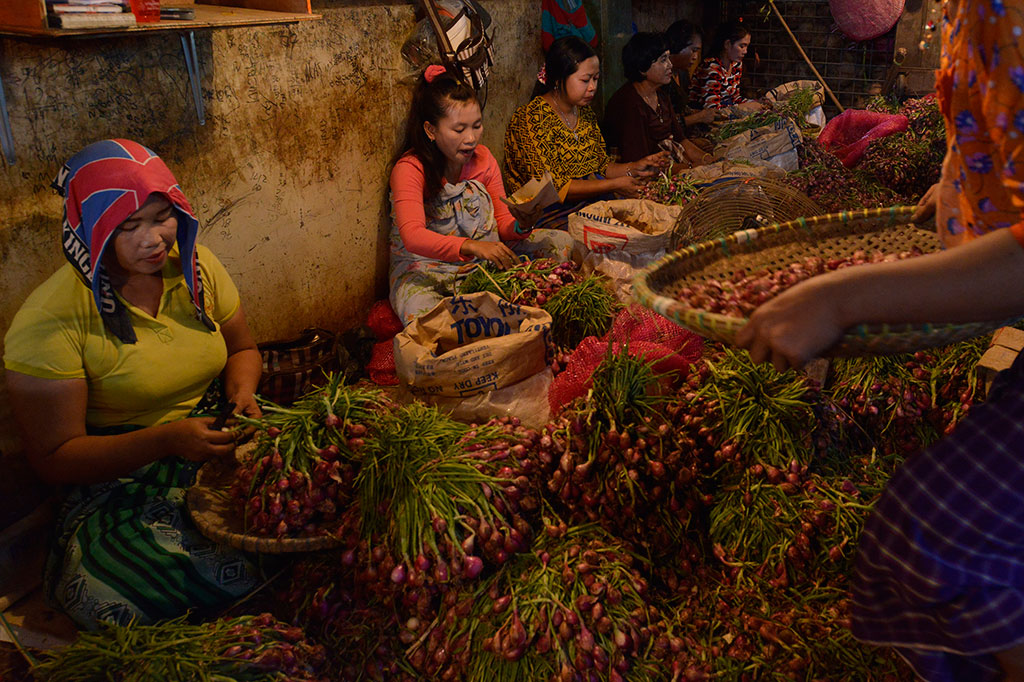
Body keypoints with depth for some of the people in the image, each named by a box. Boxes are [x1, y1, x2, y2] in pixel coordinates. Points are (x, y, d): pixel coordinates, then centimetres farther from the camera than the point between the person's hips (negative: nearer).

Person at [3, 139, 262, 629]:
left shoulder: (194, 267, 0)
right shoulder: (50, 319, -14)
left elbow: (241, 350, 16)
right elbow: (54, 458, -11)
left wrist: (242, 392, -9)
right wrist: (165, 439, -25)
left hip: (217, 442, 4)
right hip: (120, 479, -3)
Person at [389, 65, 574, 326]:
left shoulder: (482, 157, 0)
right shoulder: (410, 169, -18)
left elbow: (502, 222, 3)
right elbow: (412, 236, -34)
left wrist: (520, 226, -23)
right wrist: (472, 246, -49)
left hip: (485, 256, 5)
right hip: (425, 267, -5)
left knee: (561, 242, -6)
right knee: (421, 313, -40)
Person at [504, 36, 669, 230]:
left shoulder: (585, 112, 13)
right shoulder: (531, 119, -13)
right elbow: (552, 188, -18)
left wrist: (634, 168, 0)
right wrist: (613, 185, -20)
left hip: (594, 203, 8)